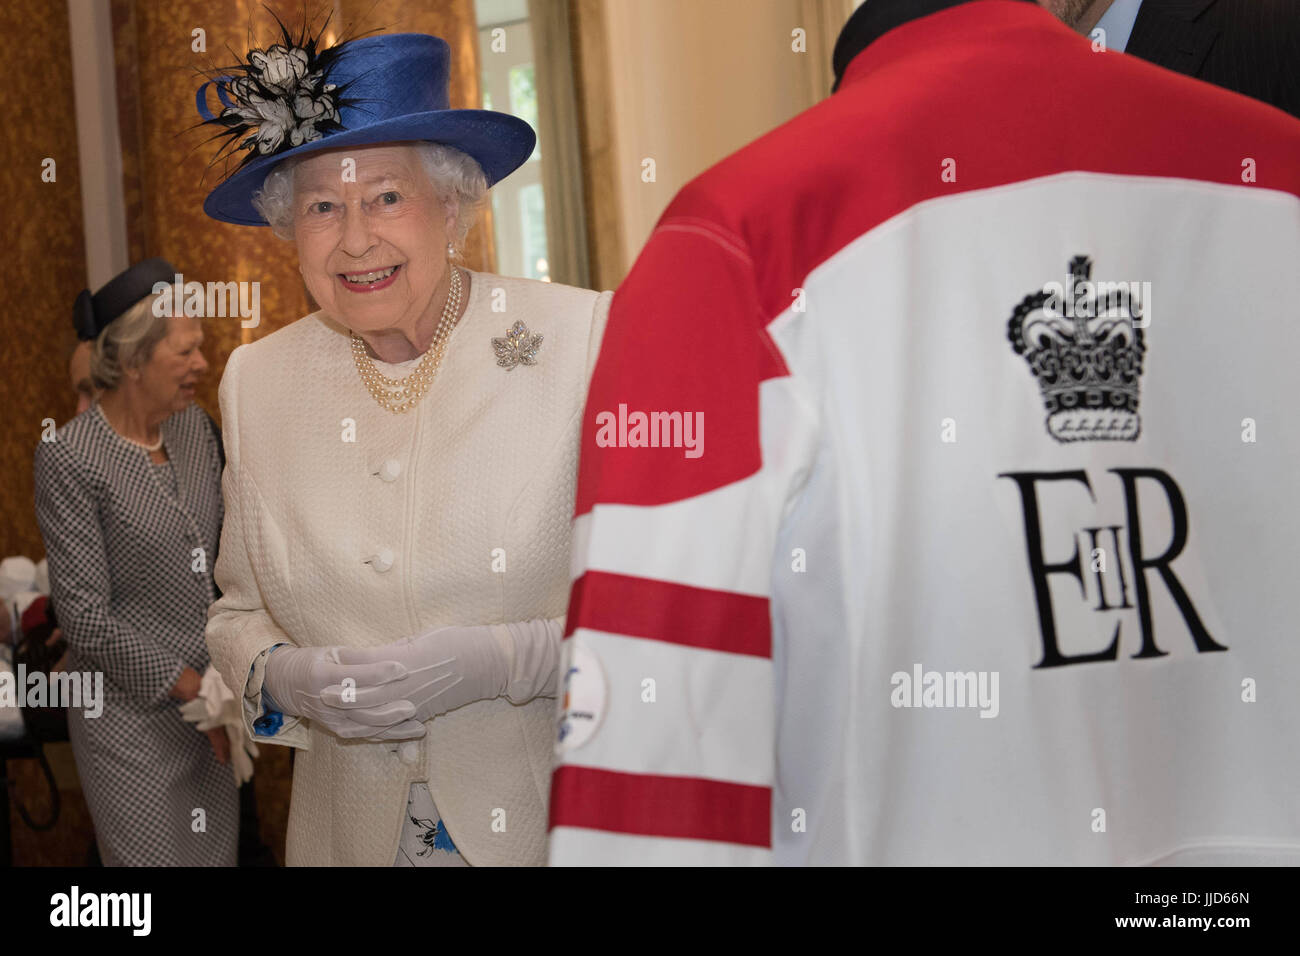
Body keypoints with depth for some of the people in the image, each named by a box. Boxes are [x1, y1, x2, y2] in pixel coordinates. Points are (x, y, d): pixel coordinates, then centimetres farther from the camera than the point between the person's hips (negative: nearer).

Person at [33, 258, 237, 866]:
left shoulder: (195, 428, 3)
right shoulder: (68, 458, -15)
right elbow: (85, 618, -16)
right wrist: (193, 688, -14)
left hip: (209, 701, 6)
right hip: (132, 712, -6)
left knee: (218, 852, 11)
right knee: (153, 857, 1)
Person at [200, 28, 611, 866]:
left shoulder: (590, 340, -13)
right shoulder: (256, 381, 1)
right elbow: (240, 610, 11)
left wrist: (502, 660, -22)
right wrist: (279, 677, -10)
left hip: (565, 820, -3)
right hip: (352, 827, 3)